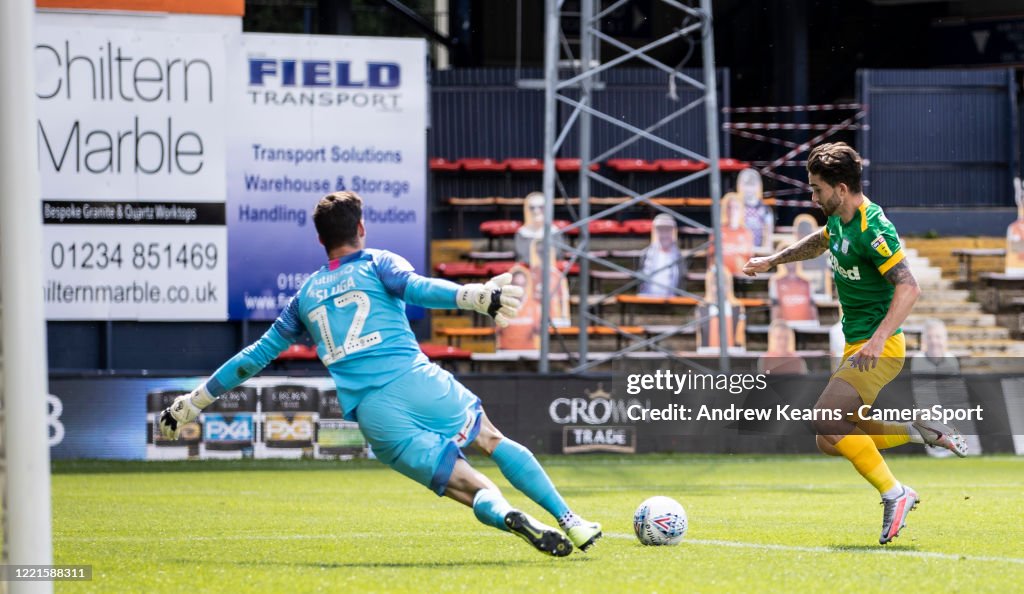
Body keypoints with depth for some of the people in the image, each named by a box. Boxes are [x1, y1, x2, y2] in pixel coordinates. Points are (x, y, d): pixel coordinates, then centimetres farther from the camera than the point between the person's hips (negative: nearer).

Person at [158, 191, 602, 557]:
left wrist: (194, 401, 36)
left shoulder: (306, 294, 22)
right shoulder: (377, 264, 11)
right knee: (494, 441, 21)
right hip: (418, 383, -2)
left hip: (373, 414, 2)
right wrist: (478, 296, -26)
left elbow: (257, 355, 27)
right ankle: (571, 521, 11)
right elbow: (418, 288, -11)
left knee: (475, 490, 3)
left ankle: (512, 518, -31)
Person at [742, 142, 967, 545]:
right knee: (831, 442, 9)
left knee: (827, 420, -23)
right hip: (857, 344, 10)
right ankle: (920, 432, 18)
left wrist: (877, 341, -36)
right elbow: (821, 241, 33)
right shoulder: (839, 220, 8)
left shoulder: (872, 229, -20)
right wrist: (772, 261, 37)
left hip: (878, 350, -10)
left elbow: (908, 288, -28)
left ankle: (894, 494, -16)